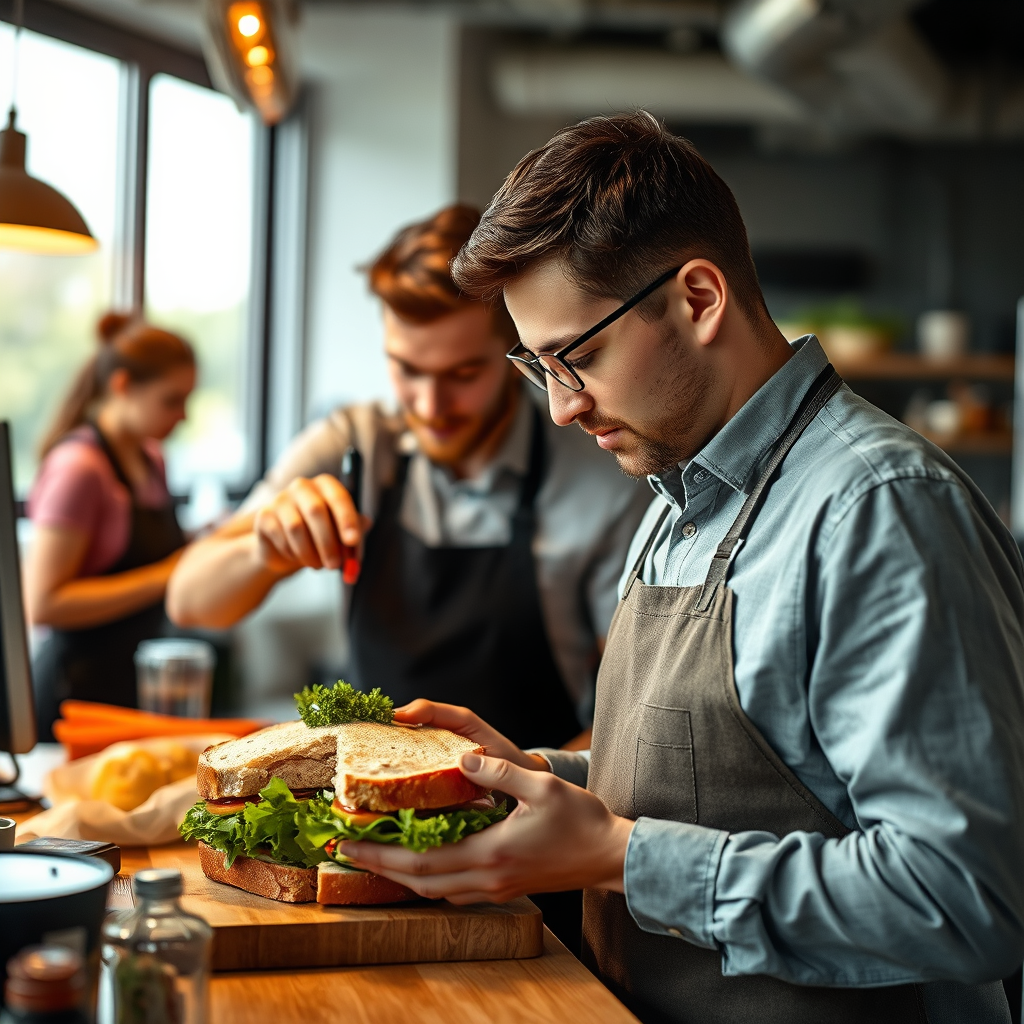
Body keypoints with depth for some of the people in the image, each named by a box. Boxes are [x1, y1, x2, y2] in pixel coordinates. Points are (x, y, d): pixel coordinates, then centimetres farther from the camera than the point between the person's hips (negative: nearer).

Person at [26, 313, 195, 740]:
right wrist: (164, 576, -21)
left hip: (137, 685, 8)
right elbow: (43, 604, -20)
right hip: (82, 691, -8)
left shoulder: (151, 460, 11)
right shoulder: (78, 468, -14)